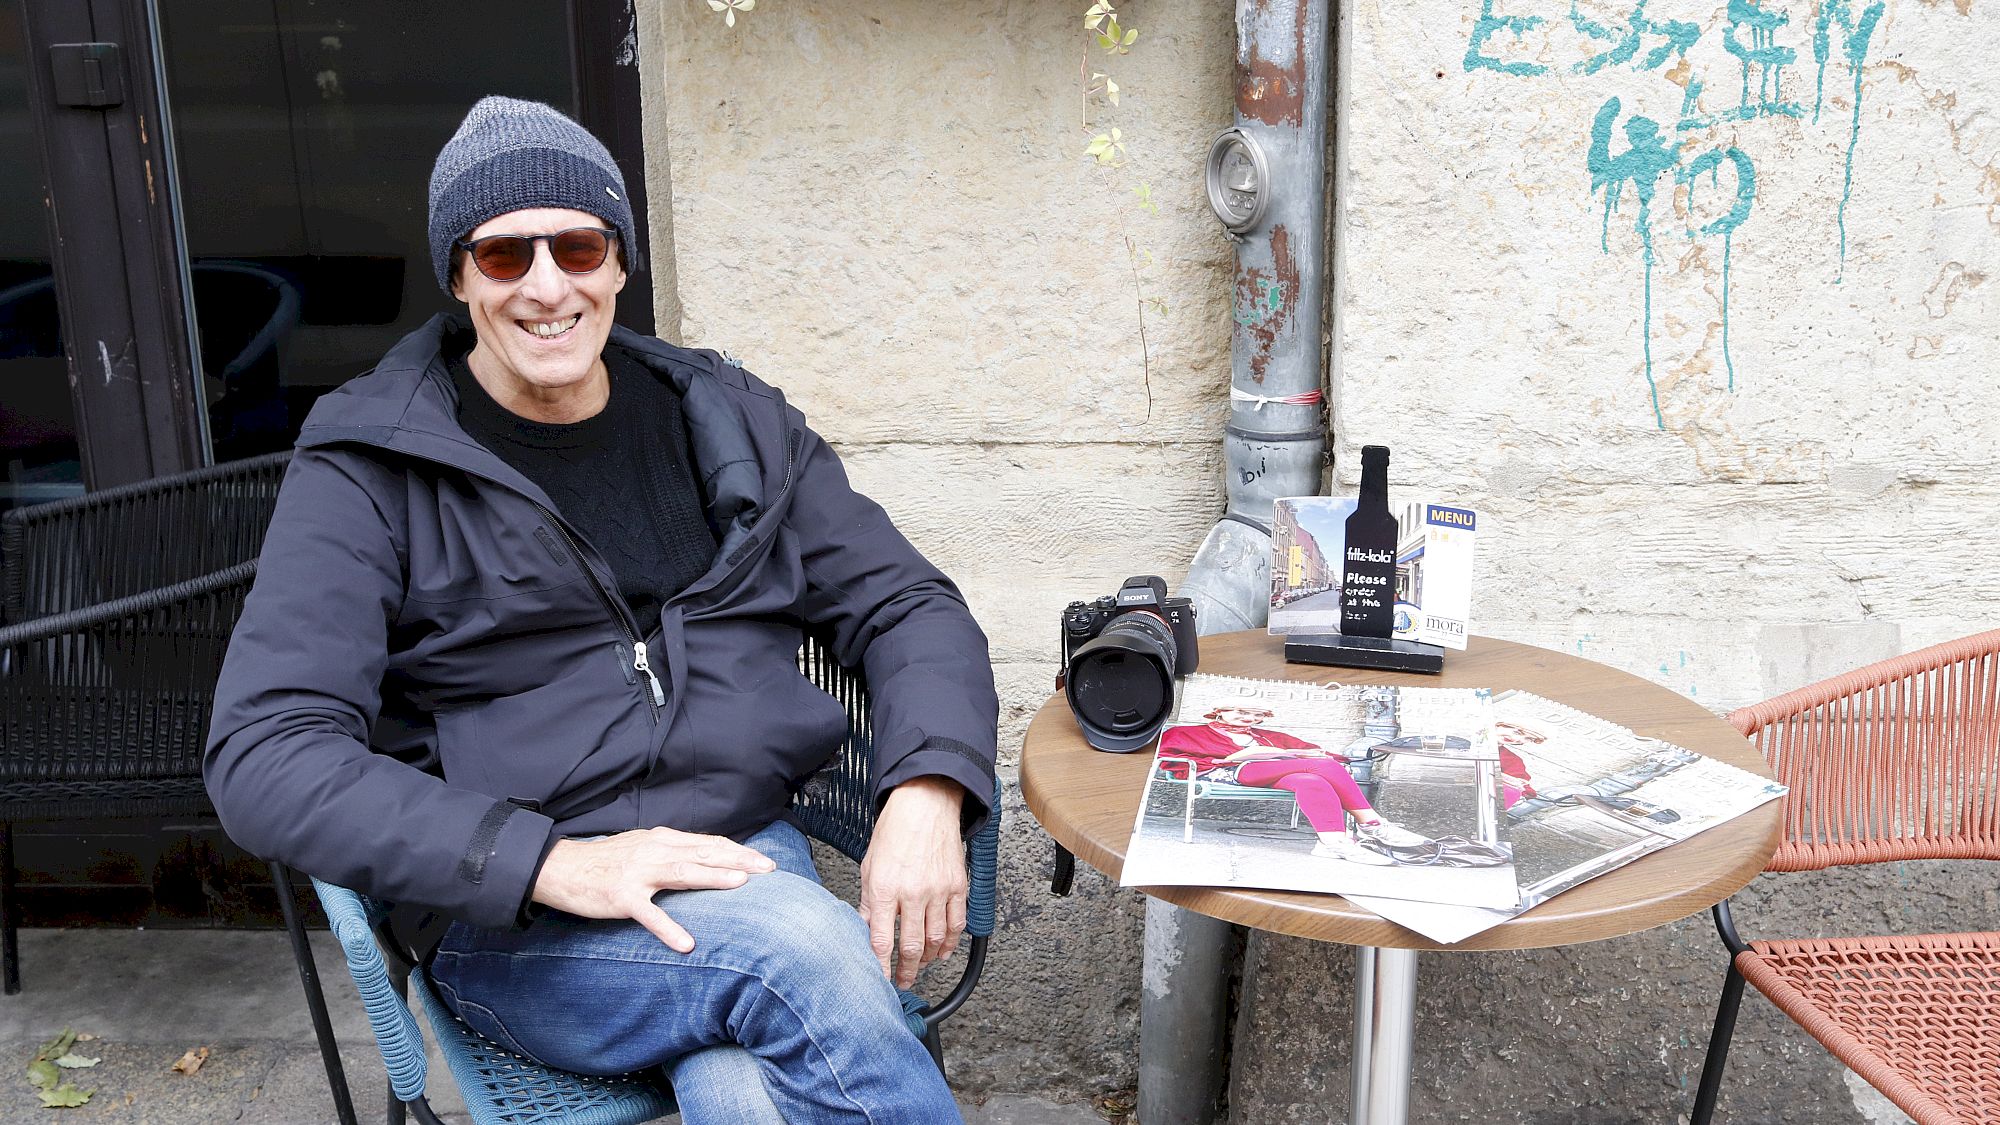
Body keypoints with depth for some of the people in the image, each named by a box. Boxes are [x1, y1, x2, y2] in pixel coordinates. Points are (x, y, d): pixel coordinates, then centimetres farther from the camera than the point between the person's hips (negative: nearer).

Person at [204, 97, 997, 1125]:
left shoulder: (730, 420, 9)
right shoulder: (368, 472, -2)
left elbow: (906, 605, 9)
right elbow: (263, 755, -10)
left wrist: (929, 792, -13)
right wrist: (551, 863, -22)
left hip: (747, 864, 3)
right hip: (511, 918, -2)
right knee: (810, 955, -30)